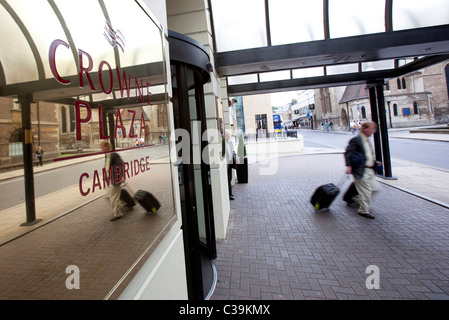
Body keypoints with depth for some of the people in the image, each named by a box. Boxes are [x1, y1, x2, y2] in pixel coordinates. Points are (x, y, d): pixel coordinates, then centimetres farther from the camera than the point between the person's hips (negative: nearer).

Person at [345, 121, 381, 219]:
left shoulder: (366, 140, 14)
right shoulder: (356, 140, -15)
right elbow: (348, 153, -19)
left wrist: (374, 161, 18)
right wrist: (348, 166, -27)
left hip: (370, 170, 9)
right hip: (361, 171, -9)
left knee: (374, 188, 13)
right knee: (365, 191, -1)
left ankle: (359, 199, 32)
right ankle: (364, 210, 16)